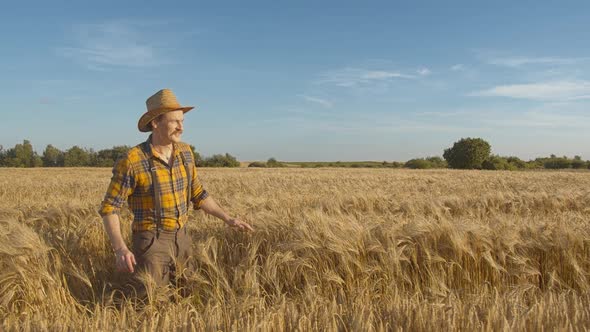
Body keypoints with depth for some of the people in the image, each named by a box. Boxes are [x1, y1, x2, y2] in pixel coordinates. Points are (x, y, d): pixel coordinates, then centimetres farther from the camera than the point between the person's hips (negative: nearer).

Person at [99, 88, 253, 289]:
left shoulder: (185, 152, 1)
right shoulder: (132, 161, -17)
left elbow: (197, 193, 13)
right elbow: (109, 208, -12)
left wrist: (228, 219, 8)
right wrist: (120, 249, -25)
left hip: (181, 239, 6)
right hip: (151, 243, -6)